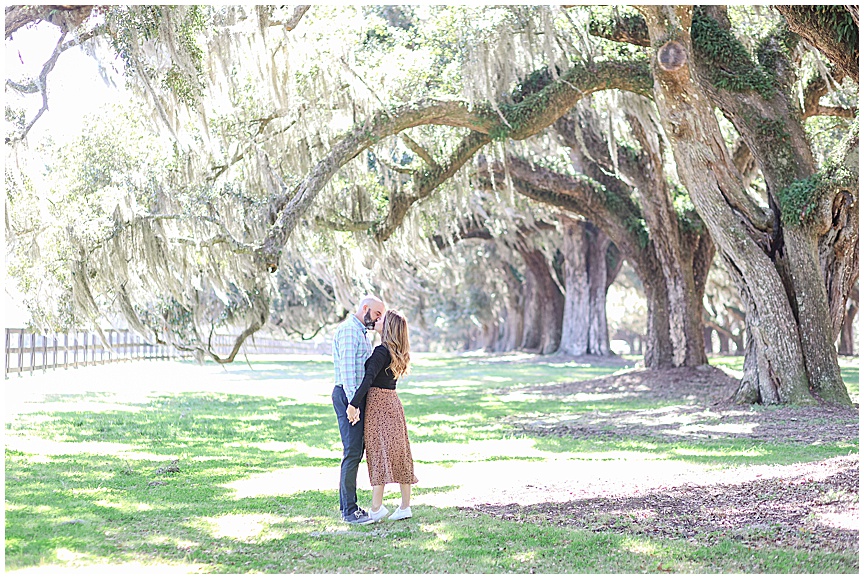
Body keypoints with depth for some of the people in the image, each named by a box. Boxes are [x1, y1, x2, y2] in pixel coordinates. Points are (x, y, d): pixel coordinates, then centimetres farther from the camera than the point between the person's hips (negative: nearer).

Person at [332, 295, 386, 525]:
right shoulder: (348, 330, -11)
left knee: (355, 452, 12)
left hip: (357, 396, 10)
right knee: (352, 452, -10)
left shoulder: (360, 332, 22)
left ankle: (347, 505, 17)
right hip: (348, 396, -10)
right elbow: (347, 369, -19)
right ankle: (349, 510, -8)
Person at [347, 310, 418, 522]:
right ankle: (405, 506, 13)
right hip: (392, 401, 8)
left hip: (378, 404, -8)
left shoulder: (382, 351, -15)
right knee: (399, 454, 8)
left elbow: (368, 379, -24)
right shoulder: (397, 353, 12)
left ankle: (376, 509, -3)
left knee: (378, 453, -6)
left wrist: (354, 404, -27)